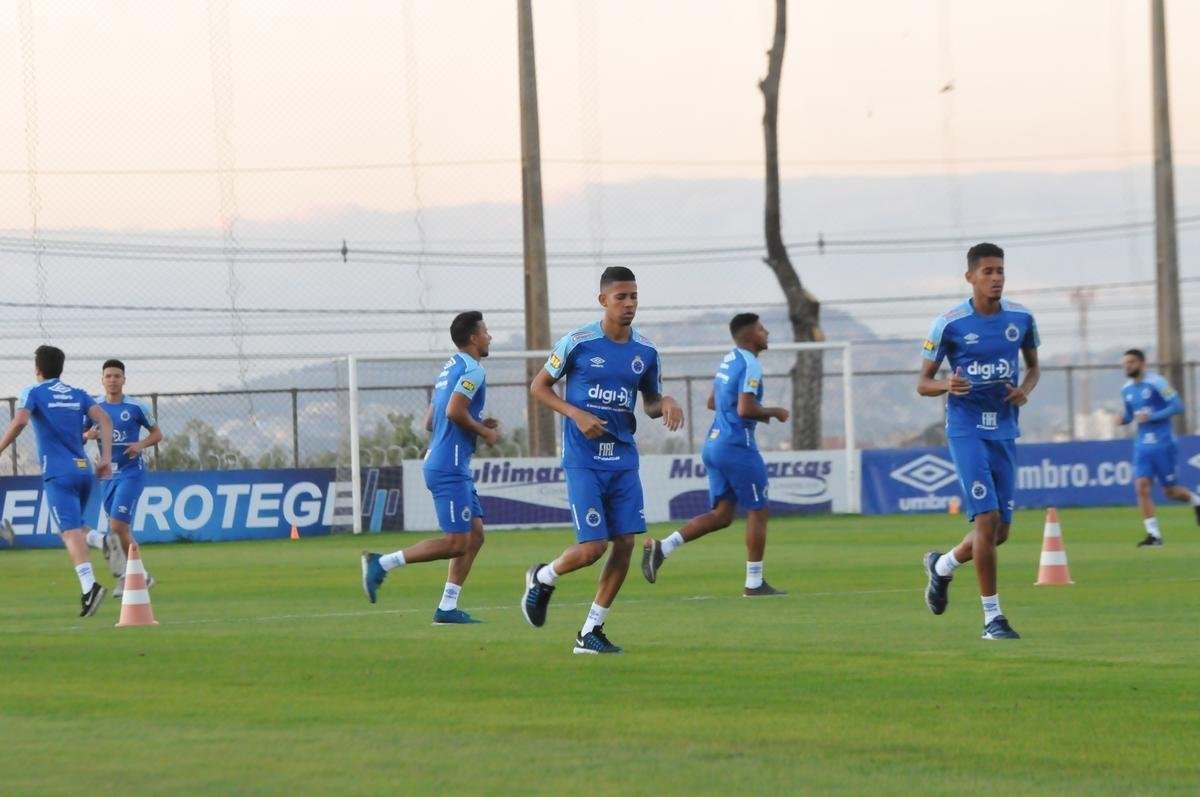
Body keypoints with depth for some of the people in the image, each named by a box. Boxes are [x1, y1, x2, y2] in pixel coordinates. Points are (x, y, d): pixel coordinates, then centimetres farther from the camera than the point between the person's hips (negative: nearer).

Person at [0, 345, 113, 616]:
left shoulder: (33, 393, 2)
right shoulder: (78, 395, 16)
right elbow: (104, 420, 3)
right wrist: (106, 458, 0)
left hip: (58, 474, -6)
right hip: (83, 469, 6)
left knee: (70, 531, -17)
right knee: (71, 528, 23)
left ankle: (90, 585, -33)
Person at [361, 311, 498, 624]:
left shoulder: (452, 367, 19)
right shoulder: (472, 369, -11)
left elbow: (431, 421, 20)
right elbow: (454, 411, -24)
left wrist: (480, 425, 16)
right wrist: (485, 432, -9)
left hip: (453, 467, 10)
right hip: (450, 467, -10)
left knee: (475, 534, 9)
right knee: (456, 542, -11)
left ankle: (447, 609, 7)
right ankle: (381, 563, -10)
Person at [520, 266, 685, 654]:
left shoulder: (646, 352, 6)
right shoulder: (578, 343, -8)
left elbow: (650, 401, 19)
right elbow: (538, 387, 1)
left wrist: (665, 403, -6)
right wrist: (577, 414, -14)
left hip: (623, 459, 5)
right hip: (583, 459, -5)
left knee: (624, 544, -2)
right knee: (592, 547, -12)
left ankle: (590, 632, 10)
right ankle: (542, 579, 21)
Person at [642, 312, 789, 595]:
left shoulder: (728, 361, 15)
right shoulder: (749, 365, -14)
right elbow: (746, 410, -24)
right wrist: (773, 412, -7)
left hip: (714, 444, 9)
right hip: (737, 447, -9)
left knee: (721, 514, 10)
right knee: (758, 512, 3)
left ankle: (662, 547, -4)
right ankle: (754, 583, 7)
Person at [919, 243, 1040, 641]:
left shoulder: (1021, 319, 2)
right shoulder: (949, 323, -8)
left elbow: (1033, 366, 18)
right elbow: (923, 382, -1)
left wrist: (1026, 389, -5)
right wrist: (947, 384, -24)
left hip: (1005, 430, 5)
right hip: (966, 429, -5)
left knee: (1000, 530, 8)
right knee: (987, 518, -16)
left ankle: (942, 566, 38)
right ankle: (992, 617, -7)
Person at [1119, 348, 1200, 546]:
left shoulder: (1156, 383, -12)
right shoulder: (1127, 389, 9)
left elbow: (1177, 406, -14)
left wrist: (1151, 417, -21)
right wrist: (1123, 419, -2)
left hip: (1162, 443, -5)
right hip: (1142, 445, 5)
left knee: (1170, 490, 3)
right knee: (1141, 486, -11)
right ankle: (1153, 535, -8)